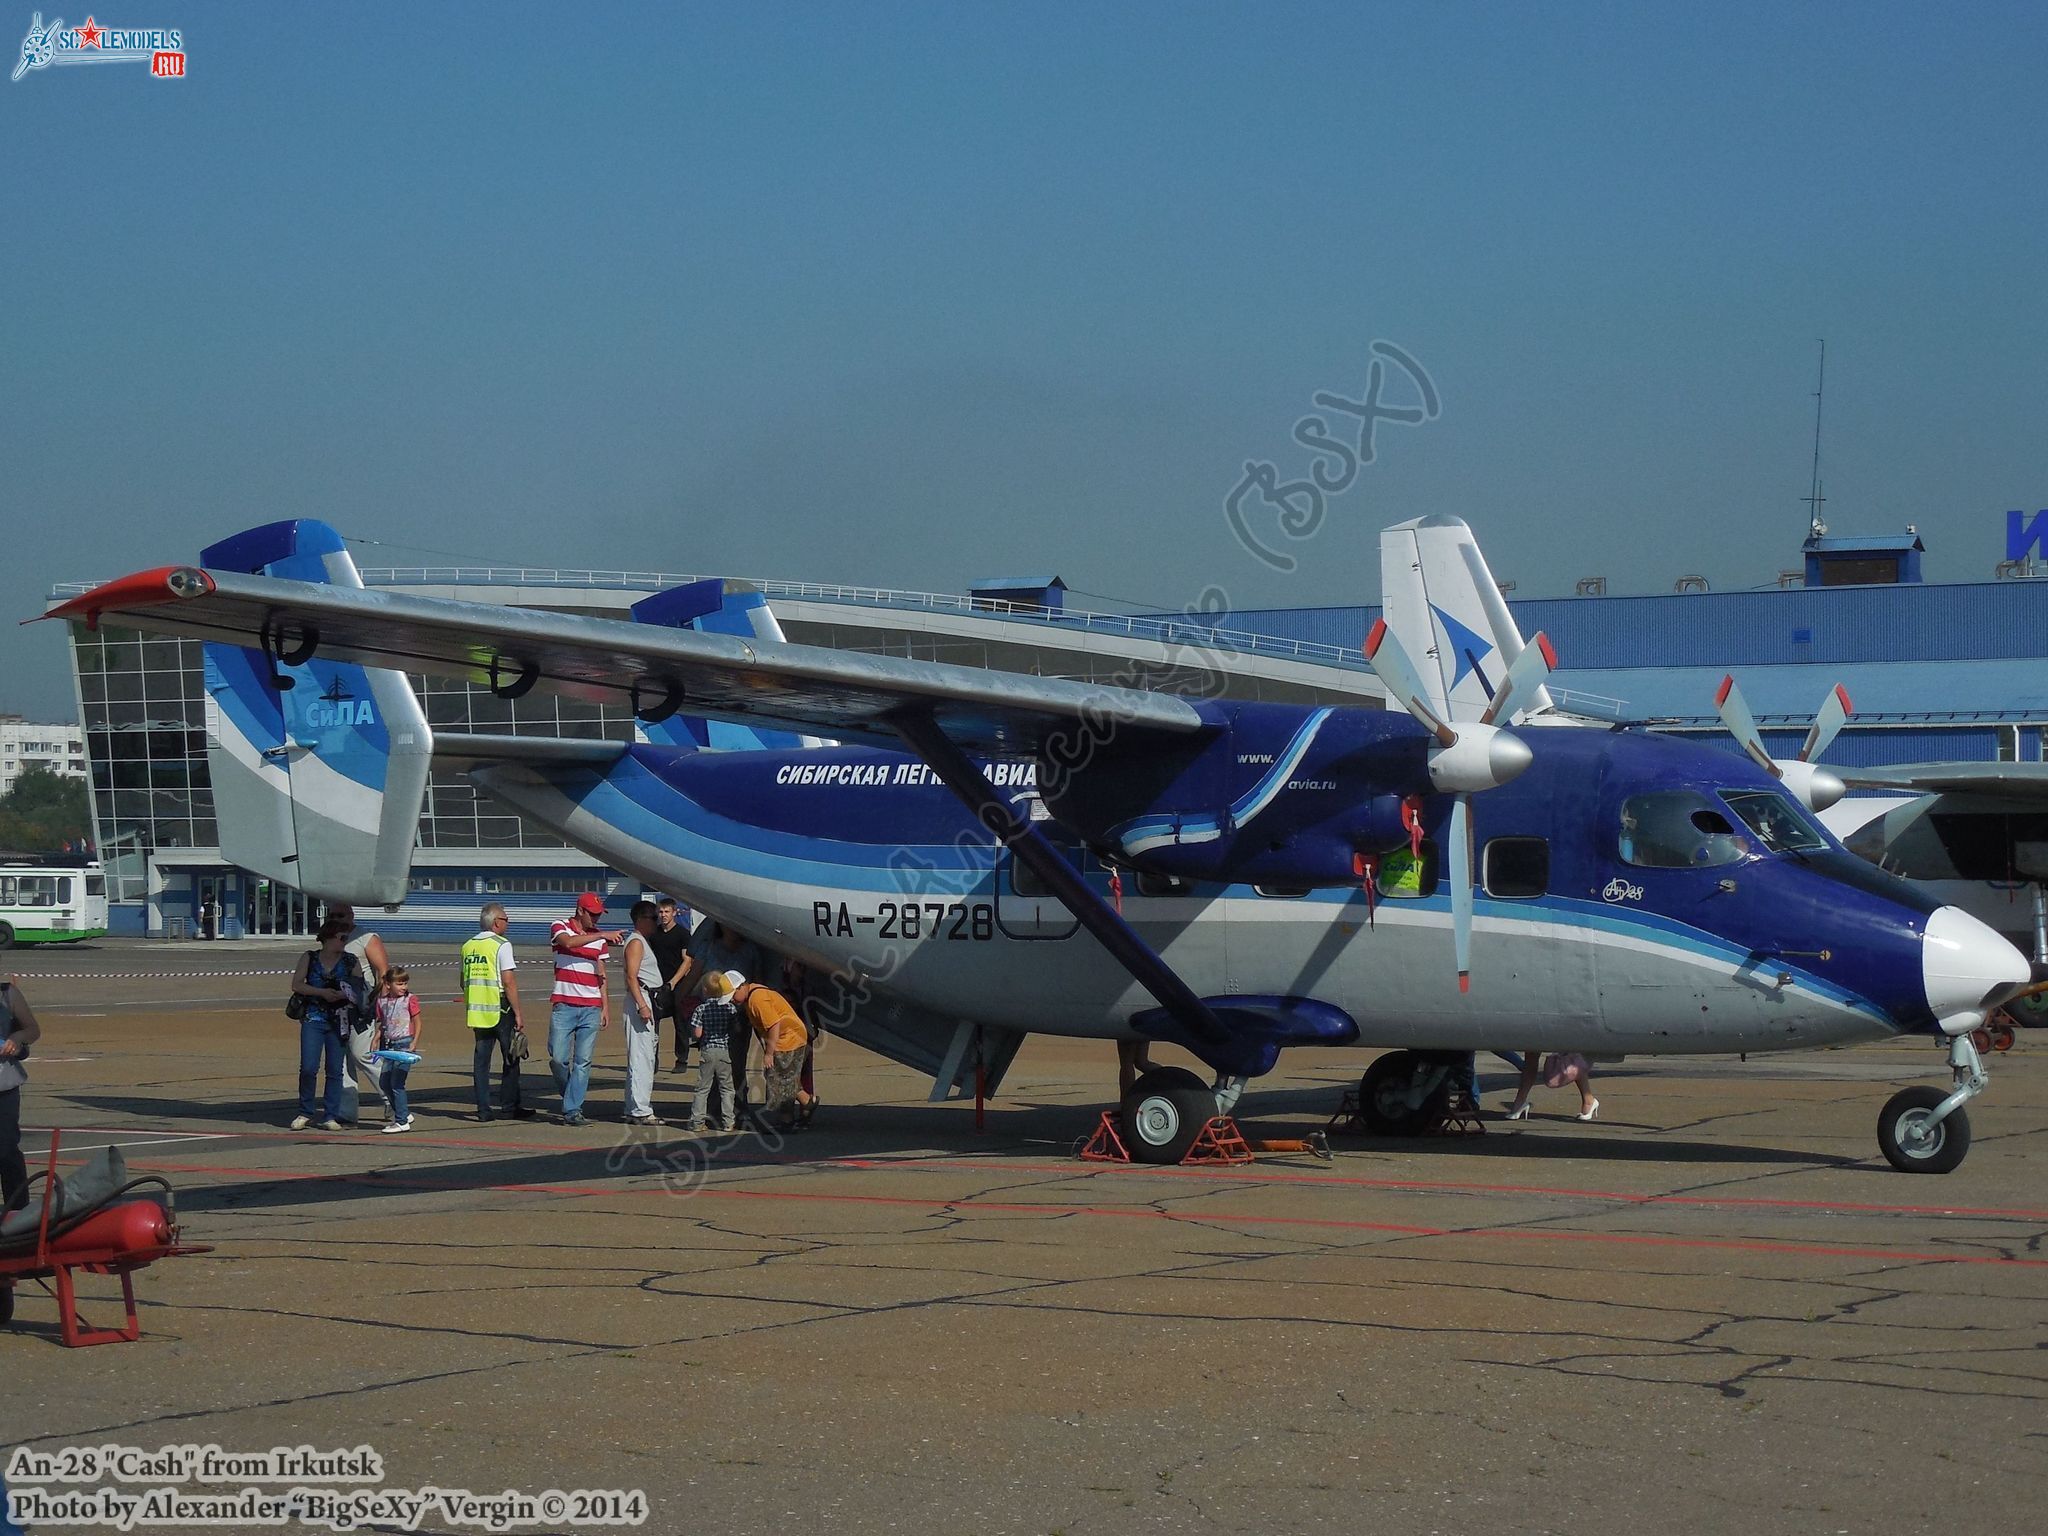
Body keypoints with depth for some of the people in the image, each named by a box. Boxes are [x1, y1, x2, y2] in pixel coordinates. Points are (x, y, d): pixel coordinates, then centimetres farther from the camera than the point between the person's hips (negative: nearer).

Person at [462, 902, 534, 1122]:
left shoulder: (467, 946, 11)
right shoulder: (501, 945, -9)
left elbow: (464, 982, 17)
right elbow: (509, 982, -14)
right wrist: (518, 1014, -11)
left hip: (476, 1011, 6)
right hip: (499, 1010, -6)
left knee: (481, 1060, 7)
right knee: (511, 1058, 7)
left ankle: (483, 1109, 4)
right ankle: (510, 1104, 9)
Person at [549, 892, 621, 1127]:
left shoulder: (599, 936, 13)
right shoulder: (560, 926, 1)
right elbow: (568, 942, -23)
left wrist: (605, 1005, 10)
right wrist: (602, 936, -26)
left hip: (591, 1008, 3)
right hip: (564, 1006, -3)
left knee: (583, 1061, -2)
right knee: (558, 1058, -6)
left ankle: (573, 1110, 0)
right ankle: (571, 1097, 19)